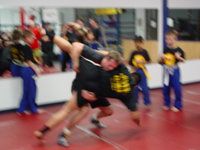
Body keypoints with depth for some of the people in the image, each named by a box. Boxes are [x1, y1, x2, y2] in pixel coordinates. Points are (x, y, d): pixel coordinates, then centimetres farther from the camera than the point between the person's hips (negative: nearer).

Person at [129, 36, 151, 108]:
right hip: (135, 71, 2)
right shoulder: (134, 53, 2)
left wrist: (142, 62, -18)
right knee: (135, 87, 9)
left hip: (142, 71, -2)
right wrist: (133, 68, -11)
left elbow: (148, 61, -4)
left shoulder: (144, 52, -3)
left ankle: (147, 102, 11)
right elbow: (130, 63, 4)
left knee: (144, 87, -2)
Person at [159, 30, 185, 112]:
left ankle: (177, 105, 14)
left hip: (174, 71, -4)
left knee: (177, 87, 0)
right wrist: (162, 58, -12)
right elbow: (161, 62, 9)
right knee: (165, 88, 8)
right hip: (166, 70, 4)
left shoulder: (178, 50, -7)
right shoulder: (166, 50, 3)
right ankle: (167, 104, 24)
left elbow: (183, 60, -3)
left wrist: (178, 57, -21)